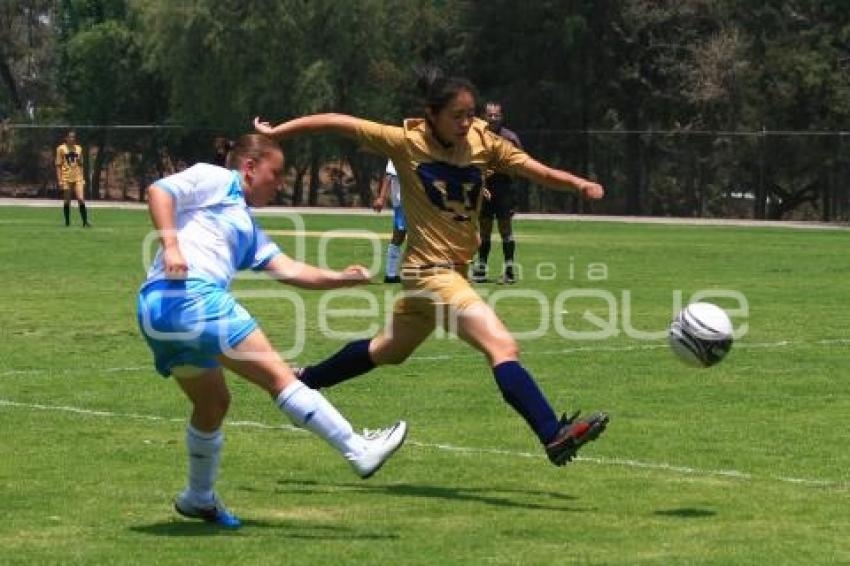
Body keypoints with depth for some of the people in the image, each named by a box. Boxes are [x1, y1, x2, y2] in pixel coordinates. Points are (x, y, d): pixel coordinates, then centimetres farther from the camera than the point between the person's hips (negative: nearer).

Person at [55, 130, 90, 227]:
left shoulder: (78, 149, 11)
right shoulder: (61, 149, 0)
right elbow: (58, 165, 0)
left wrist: (83, 178, 12)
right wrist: (59, 180, -7)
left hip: (78, 178, 2)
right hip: (66, 178, -2)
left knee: (81, 199, -11)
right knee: (67, 201, 4)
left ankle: (85, 222, -7)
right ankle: (67, 222, 15)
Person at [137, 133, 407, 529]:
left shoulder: (248, 227, 31)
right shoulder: (216, 180, 6)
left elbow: (288, 270, 20)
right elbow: (159, 191, -9)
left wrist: (339, 278, 8)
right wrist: (170, 244, -21)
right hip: (188, 294, -10)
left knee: (213, 403, 24)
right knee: (276, 375, -9)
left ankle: (199, 498, 38)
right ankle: (359, 451, -9)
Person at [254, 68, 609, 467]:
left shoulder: (483, 142, -2)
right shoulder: (406, 142, -13)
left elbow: (538, 171, -8)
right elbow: (337, 122, -8)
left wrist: (577, 183, -27)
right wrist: (273, 134, -6)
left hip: (455, 269, 7)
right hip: (431, 270, -7)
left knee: (389, 351, 26)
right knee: (503, 348, -21)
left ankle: (303, 381, 45)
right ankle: (554, 436, -26)